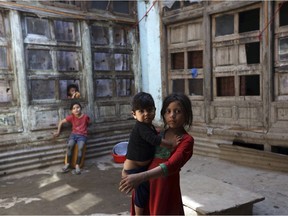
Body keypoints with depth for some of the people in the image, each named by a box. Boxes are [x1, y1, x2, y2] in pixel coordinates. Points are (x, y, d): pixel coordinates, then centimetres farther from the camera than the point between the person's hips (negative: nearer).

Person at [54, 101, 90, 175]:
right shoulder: (71, 117, 0)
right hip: (74, 134, 2)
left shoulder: (85, 117, -4)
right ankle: (68, 164, -13)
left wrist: (84, 129, 7)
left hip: (82, 135, -2)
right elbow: (61, 122, 9)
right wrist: (58, 131, 6)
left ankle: (77, 165, -18)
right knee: (69, 145, -28)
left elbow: (88, 124, 17)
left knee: (80, 147, -31)